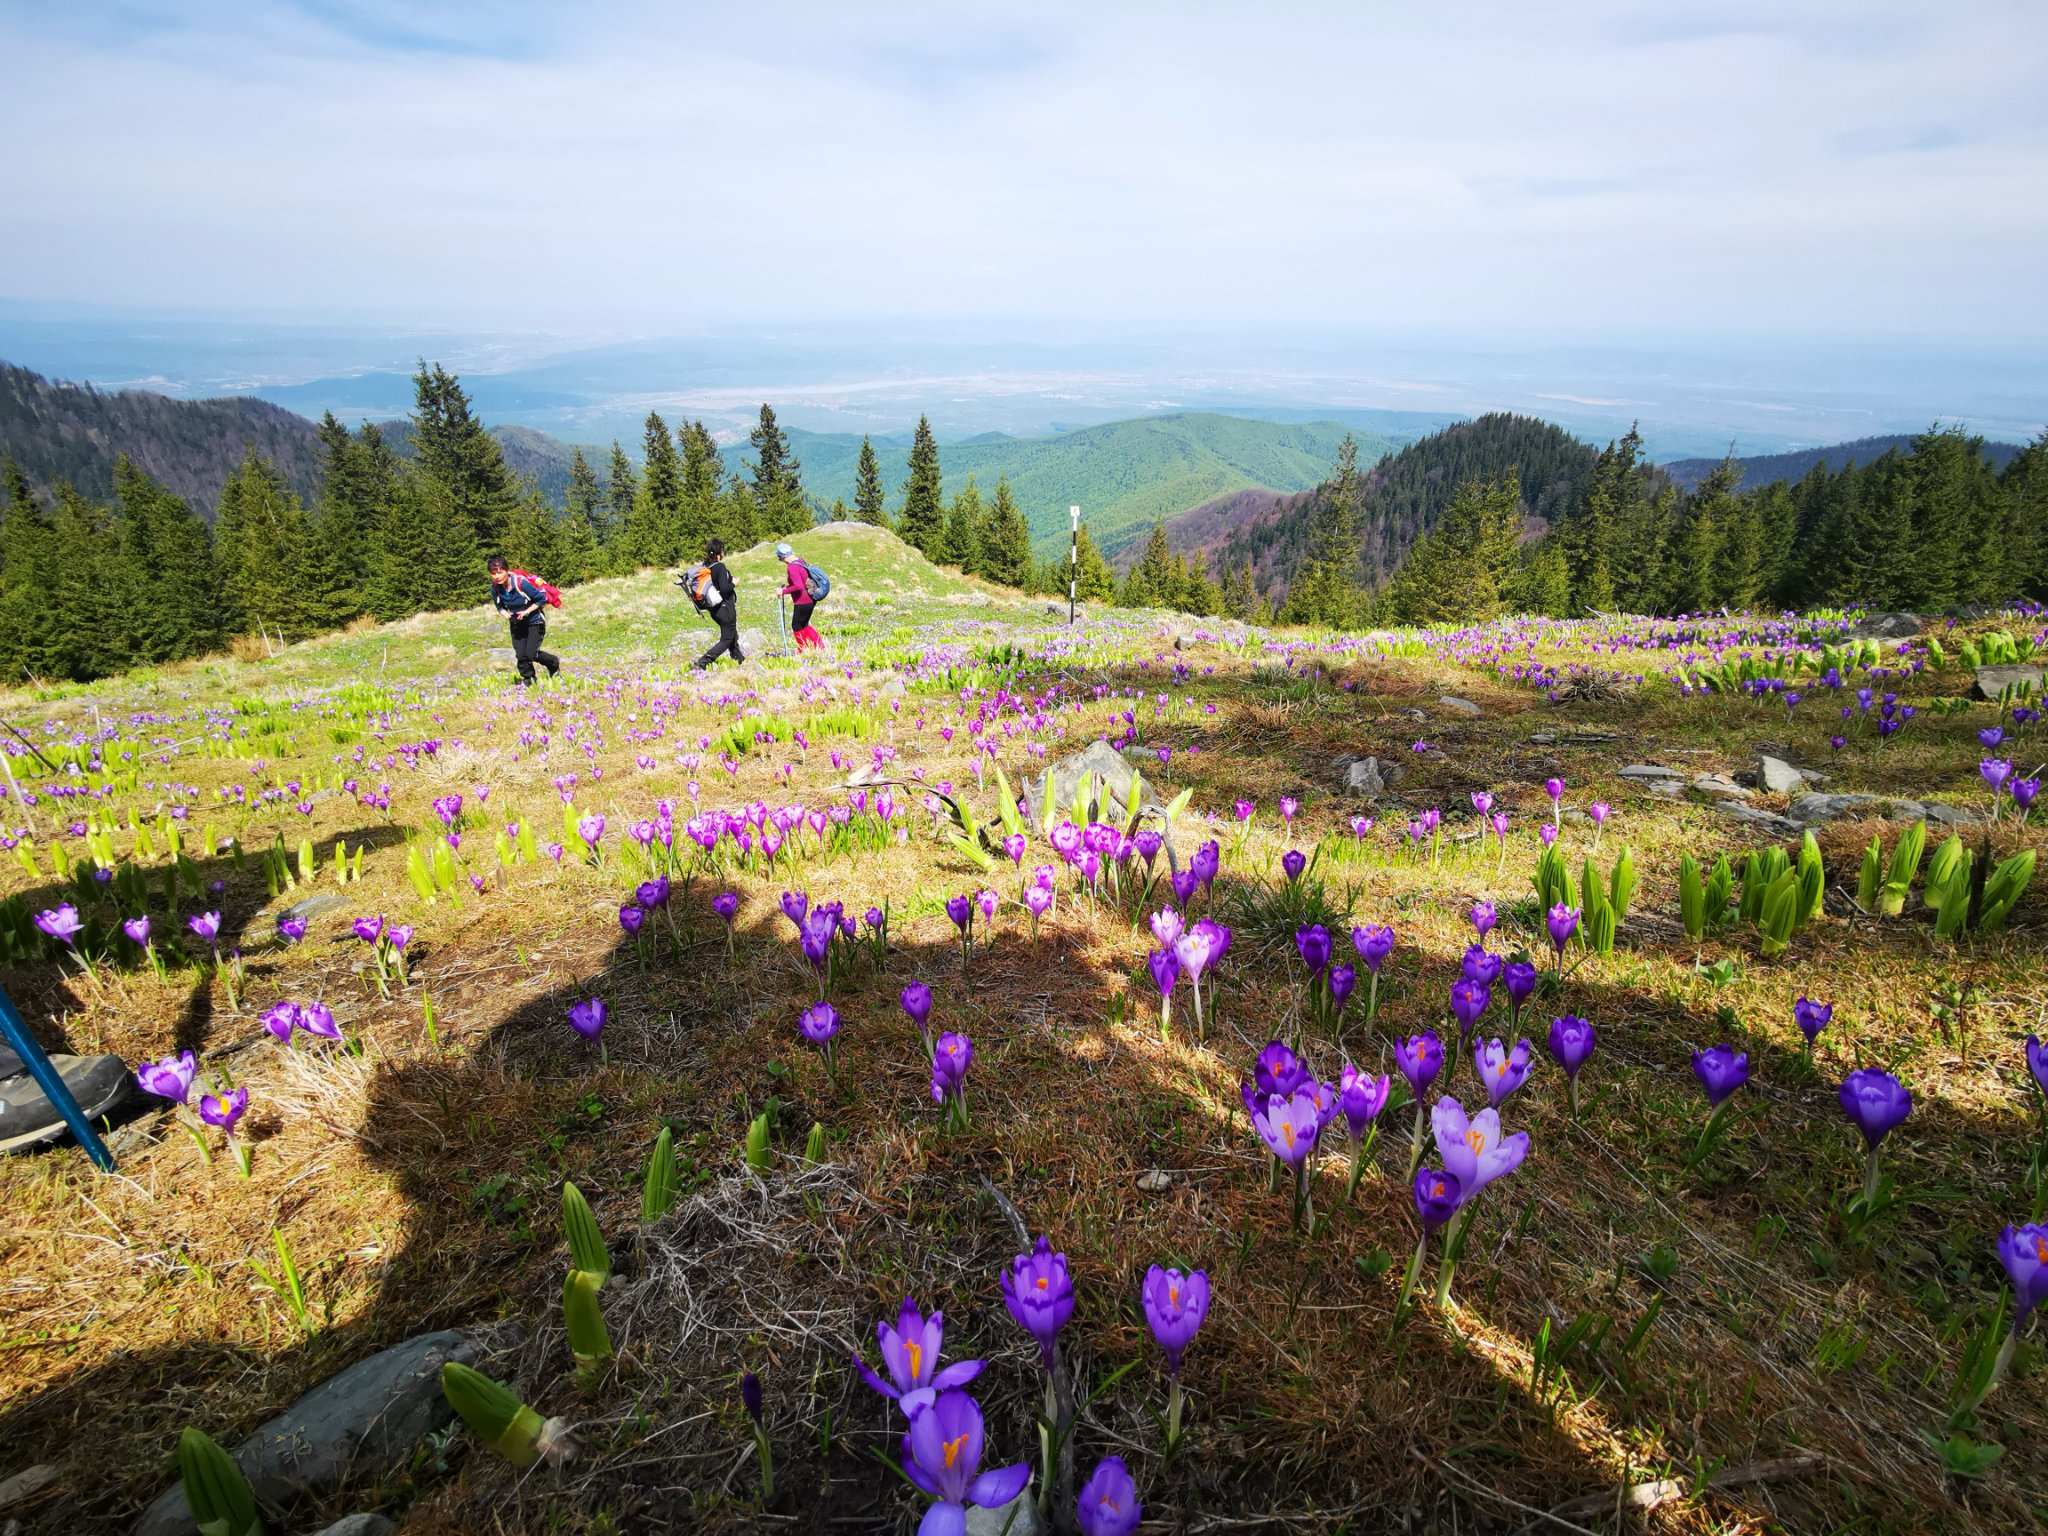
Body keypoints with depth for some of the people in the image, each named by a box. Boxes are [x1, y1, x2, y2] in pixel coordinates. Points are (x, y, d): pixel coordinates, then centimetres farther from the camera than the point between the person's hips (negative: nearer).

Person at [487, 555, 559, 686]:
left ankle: (554, 663, 17)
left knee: (531, 654, -12)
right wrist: (505, 612, -14)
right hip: (516, 623, 5)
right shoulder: (495, 587, -12)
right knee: (520, 654, 1)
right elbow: (500, 605, 7)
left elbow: (542, 598, -20)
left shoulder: (521, 583, -30)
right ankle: (527, 680, 23)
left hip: (535, 621, -5)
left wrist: (527, 611, -24)